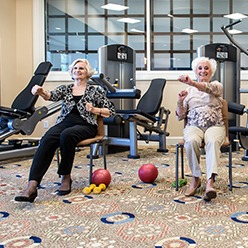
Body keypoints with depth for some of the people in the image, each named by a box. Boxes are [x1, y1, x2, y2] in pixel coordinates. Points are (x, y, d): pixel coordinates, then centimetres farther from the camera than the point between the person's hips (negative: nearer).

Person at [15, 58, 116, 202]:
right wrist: (41, 92, -26)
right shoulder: (65, 89, 19)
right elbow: (51, 96, -3)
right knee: (47, 140, -31)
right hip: (64, 123, 3)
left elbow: (112, 111, 10)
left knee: (67, 135, -37)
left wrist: (94, 110, -6)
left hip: (85, 126, -2)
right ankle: (32, 186, -41)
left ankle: (66, 177, -19)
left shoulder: (95, 91, 13)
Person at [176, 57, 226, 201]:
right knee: (191, 141, -34)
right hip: (194, 126, 1)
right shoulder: (189, 91, 17)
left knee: (213, 141, -36)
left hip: (214, 125, -1)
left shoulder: (217, 86, 11)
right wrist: (180, 101, -8)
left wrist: (191, 83, -38)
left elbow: (209, 88, -18)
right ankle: (196, 178, -20)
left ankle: (210, 183, -49)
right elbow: (180, 116, 13)